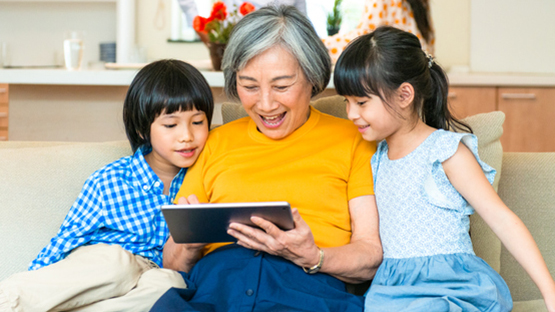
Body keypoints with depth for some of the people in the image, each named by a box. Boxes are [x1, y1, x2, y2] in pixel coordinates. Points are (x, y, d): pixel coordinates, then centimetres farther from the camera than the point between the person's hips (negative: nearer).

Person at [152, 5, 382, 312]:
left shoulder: (351, 139, 19)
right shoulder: (218, 142, 27)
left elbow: (371, 256, 10)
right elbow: (171, 261, 23)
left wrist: (312, 257, -11)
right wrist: (189, 244, -1)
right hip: (211, 285, 3)